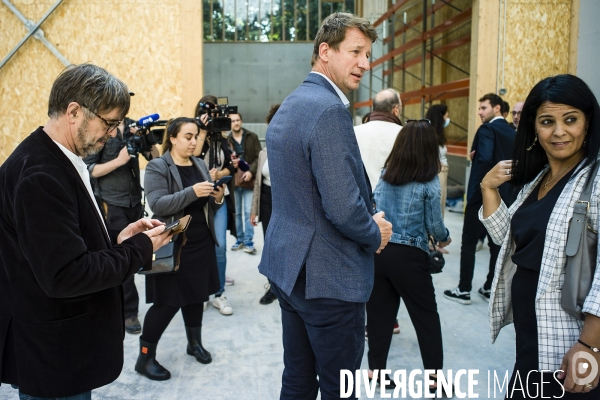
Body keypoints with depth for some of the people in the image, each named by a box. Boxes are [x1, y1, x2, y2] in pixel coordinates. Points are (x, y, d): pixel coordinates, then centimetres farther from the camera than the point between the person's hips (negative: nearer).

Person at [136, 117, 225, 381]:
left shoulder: (200, 165, 11)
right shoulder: (157, 167, -7)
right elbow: (158, 205, -21)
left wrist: (217, 199, -7)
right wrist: (191, 192, -30)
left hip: (201, 243, 6)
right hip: (172, 245, -6)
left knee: (196, 294, 14)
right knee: (168, 302, -3)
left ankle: (195, 343, 33)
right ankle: (145, 357, 11)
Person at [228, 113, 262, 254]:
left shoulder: (252, 137, 3)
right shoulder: (227, 140, 5)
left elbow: (259, 157, -1)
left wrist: (251, 171, -14)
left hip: (249, 180, -2)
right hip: (234, 181, 2)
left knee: (248, 212, -2)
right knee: (237, 212, 9)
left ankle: (248, 241, 2)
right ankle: (240, 239, 20)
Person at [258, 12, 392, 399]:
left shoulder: (288, 106, 11)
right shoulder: (329, 110, -20)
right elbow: (342, 208, -26)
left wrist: (367, 223, 13)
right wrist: (375, 234, -5)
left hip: (288, 266, 9)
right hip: (327, 277, -9)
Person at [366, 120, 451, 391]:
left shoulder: (385, 174, 5)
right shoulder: (429, 181, -8)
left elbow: (373, 207, 9)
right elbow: (434, 225, -7)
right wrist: (444, 238, 14)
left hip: (378, 250, 4)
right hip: (409, 256, -4)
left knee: (379, 313, 12)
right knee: (426, 316, 11)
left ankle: (376, 369, 22)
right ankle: (434, 374, 20)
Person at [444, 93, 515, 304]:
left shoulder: (487, 129, -13)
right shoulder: (512, 133, 12)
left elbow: (485, 158, -27)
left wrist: (478, 185, -16)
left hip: (483, 194, -8)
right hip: (504, 195, 8)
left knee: (469, 241, 1)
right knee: (497, 243, 12)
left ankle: (464, 290, 6)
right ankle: (491, 288, 19)